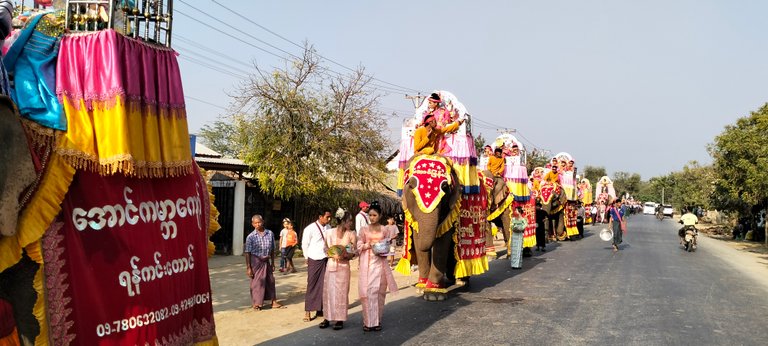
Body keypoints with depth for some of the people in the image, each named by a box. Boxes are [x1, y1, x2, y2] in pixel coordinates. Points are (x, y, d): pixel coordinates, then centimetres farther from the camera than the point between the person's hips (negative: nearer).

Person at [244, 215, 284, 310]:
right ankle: (256, 303, 19)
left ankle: (274, 302, 21)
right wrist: (248, 268, -10)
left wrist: (272, 263, 10)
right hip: (256, 261, -4)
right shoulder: (250, 237, -10)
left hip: (266, 261, 4)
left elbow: (272, 250, 8)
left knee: (270, 281, 10)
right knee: (256, 282, 3)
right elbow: (248, 253, -8)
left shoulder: (270, 234, 0)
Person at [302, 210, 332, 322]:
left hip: (326, 260, 5)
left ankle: (320, 310, 17)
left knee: (323, 286, 8)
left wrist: (330, 254, 4)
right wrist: (308, 258, 3)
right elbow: (304, 245, -3)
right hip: (314, 261, -5)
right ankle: (307, 311, 8)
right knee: (312, 286, 0)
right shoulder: (310, 228, -10)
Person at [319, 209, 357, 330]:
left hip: (343, 266, -1)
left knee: (341, 292, 1)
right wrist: (334, 255, -12)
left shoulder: (351, 234, -2)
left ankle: (340, 319, 9)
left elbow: (353, 253, 0)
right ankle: (327, 317, 15)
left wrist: (345, 255, -19)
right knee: (328, 291, 5)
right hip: (330, 265, 1)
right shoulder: (329, 232, 0)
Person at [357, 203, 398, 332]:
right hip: (367, 262, -1)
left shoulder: (384, 230, 8)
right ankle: (368, 321, -2)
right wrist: (368, 245, -13)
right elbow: (359, 246, 5)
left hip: (380, 262, 1)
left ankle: (377, 320, 9)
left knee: (379, 290, 0)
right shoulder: (364, 230, 6)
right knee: (368, 290, -6)